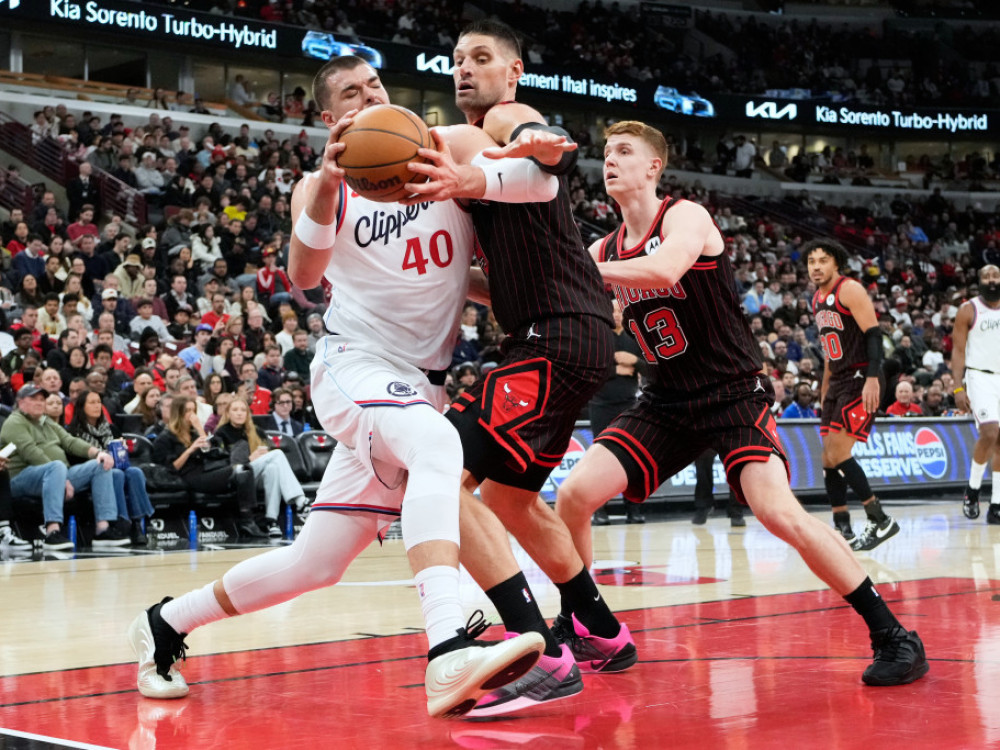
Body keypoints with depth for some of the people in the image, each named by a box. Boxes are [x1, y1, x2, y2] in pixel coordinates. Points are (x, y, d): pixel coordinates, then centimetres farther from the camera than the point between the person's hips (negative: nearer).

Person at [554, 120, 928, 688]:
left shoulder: (685, 216, -12)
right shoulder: (607, 249, 8)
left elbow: (664, 270, -35)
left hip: (734, 395, -6)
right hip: (668, 402, 6)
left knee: (779, 512, -25)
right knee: (573, 497, -7)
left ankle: (893, 636, -15)